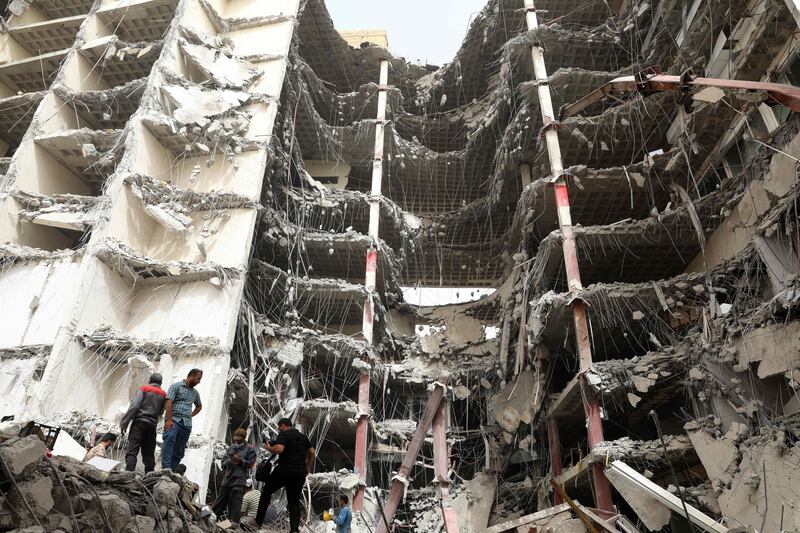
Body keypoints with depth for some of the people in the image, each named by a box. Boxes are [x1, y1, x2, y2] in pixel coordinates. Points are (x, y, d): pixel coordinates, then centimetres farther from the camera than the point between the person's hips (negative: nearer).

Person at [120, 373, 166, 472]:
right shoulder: (163, 394, 15)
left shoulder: (143, 389, 3)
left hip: (139, 423, -4)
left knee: (132, 451, -10)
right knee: (149, 454, 9)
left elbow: (134, 406, -10)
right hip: (152, 425, 4)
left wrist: (124, 423, -10)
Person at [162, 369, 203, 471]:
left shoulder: (195, 392, 23)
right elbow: (168, 402, -8)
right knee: (169, 440, -30)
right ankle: (166, 468, -39)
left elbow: (199, 406, 39)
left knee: (179, 451, 0)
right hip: (174, 420, -6)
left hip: (187, 424, 6)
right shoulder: (176, 386, 4)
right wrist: (169, 420, -19)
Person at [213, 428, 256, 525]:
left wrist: (241, 460, -16)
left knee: (235, 501, -5)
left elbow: (251, 464, -3)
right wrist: (228, 461, -6)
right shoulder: (231, 447, 13)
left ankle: (234, 521, -2)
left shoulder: (249, 449, 0)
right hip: (228, 477, 5)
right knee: (221, 498, 13)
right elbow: (224, 461, 17)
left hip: (240, 478, -5)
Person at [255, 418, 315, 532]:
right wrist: (307, 467, 24)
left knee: (266, 491, 14)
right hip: (300, 473, 5)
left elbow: (279, 449, -22)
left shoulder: (283, 434, -5)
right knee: (294, 501, 10)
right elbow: (312, 453, 17)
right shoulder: (303, 436, 16)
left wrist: (268, 448, -4)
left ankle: (258, 521, 14)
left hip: (284, 470, -5)